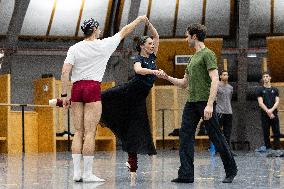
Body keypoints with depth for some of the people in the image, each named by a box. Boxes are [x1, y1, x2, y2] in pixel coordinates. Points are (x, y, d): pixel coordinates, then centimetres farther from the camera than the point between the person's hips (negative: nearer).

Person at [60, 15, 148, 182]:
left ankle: (77, 172, 4)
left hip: (77, 87, 4)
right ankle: (88, 173, -6)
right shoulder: (103, 45, -1)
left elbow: (65, 72, -1)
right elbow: (124, 31, 13)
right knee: (90, 133, -5)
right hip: (93, 88, -4)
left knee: (78, 132, 6)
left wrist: (64, 95, 4)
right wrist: (140, 20, 27)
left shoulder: (74, 48, 5)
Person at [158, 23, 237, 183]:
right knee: (185, 136, -3)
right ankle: (186, 174, -5)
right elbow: (184, 83, 30)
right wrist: (167, 78, 16)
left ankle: (231, 171, 11)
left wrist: (209, 104, -23)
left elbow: (215, 80, -15)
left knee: (216, 137, -2)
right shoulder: (193, 58, 22)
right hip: (191, 102, 8)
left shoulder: (207, 54, -5)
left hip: (205, 102, -8)